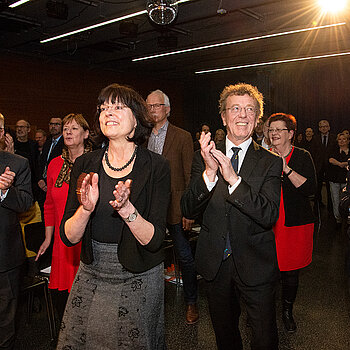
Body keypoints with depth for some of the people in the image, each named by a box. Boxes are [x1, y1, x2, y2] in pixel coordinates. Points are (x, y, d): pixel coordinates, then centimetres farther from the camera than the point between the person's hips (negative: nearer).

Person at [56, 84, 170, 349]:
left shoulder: (156, 166, -12)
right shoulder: (85, 164, -4)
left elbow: (154, 240, -16)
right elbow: (68, 237, -6)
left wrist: (126, 208, -33)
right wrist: (86, 208, -25)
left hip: (138, 280, -2)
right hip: (91, 275, 3)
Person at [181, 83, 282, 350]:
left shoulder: (270, 163, -8)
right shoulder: (203, 158, -3)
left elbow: (269, 216, -19)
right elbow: (188, 210, -11)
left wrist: (233, 178, -31)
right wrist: (209, 173, -27)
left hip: (255, 265, -2)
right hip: (215, 264, 2)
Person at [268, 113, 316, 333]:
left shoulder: (302, 157, 0)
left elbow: (311, 189, -12)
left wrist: (286, 169, -20)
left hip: (295, 223, -1)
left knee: (290, 272, 7)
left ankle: (288, 311, 31)